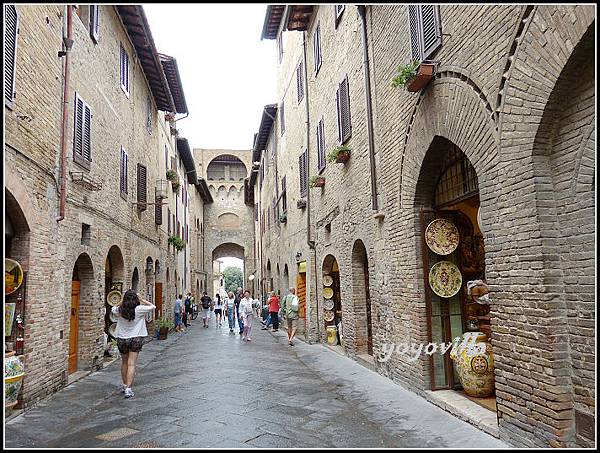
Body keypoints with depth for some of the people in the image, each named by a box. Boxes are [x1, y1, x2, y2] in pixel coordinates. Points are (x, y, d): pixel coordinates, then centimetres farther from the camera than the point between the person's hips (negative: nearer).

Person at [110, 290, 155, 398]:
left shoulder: (119, 310, -6)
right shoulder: (139, 309, -13)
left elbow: (112, 309, 19)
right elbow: (153, 307, 1)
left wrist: (122, 302, 8)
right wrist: (141, 300, 1)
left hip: (121, 339, 3)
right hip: (136, 339, -3)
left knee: (124, 362, 19)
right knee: (131, 364, -3)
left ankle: (124, 385, 32)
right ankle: (128, 389, -8)